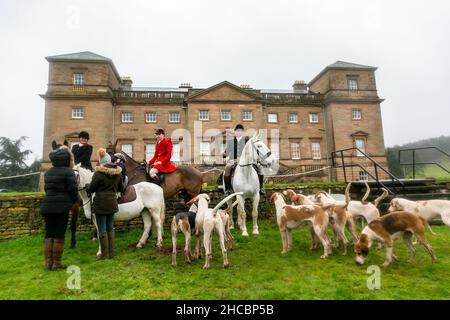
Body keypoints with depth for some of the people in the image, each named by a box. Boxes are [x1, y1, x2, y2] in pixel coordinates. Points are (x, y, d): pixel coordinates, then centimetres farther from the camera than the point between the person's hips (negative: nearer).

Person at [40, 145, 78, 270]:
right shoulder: (68, 171, -10)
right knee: (59, 235, 0)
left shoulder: (48, 172, 12)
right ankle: (56, 263, 7)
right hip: (62, 206, -6)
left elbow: (47, 188, 16)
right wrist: (73, 201, 5)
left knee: (49, 234, 11)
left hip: (47, 206, 7)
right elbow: (73, 189, -12)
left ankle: (48, 263, 16)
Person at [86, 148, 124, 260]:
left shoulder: (99, 173, -15)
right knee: (110, 228, 15)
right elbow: (121, 189, 12)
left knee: (102, 229, 4)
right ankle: (111, 253, 21)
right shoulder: (118, 173, 3)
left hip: (100, 203, -6)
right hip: (112, 203, 6)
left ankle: (105, 254, 11)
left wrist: (87, 186, 14)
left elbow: (91, 189, -8)